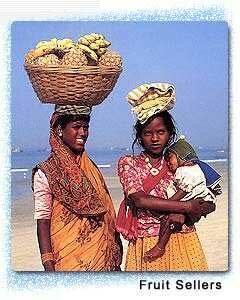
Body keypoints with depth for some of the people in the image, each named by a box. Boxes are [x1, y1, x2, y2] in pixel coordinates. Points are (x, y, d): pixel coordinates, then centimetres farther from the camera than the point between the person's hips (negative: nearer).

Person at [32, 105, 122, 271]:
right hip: (69, 260, -5)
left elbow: (107, 215, 11)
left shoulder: (91, 167, 8)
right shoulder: (45, 174, -8)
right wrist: (48, 266, -17)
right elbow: (42, 222, -10)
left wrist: (115, 259, 9)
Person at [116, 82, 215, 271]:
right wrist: (186, 207, -14)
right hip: (147, 247, -2)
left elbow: (208, 204, 4)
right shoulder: (128, 163, 0)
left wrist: (183, 215, -16)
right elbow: (140, 200, -16)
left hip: (183, 244, 2)